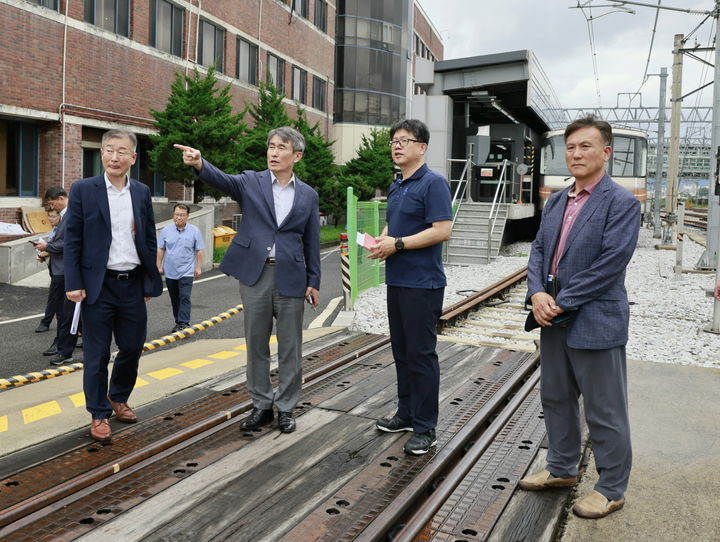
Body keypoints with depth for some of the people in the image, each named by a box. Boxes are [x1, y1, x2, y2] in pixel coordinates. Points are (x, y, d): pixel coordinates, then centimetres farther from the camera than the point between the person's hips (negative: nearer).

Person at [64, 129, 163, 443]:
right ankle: (99, 415, 21)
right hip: (98, 285, -3)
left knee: (132, 347, 12)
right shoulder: (83, 190, -3)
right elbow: (72, 239, -4)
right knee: (97, 355, 5)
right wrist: (73, 283, -10)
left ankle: (118, 397, 37)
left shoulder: (142, 192, 7)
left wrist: (150, 282, 8)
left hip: (133, 284, 3)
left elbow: (149, 239, 10)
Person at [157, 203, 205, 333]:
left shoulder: (194, 231, -2)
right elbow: (160, 249, 8)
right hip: (170, 272, 3)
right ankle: (178, 322, 24)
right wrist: (159, 266, 5)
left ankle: (183, 323, -12)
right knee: (174, 299, 12)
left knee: (185, 298, -11)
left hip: (186, 272, -3)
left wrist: (198, 267, -2)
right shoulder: (166, 230, 2)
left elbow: (199, 251, 2)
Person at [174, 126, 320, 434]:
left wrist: (314, 281, 4)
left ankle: (285, 408, 21)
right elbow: (222, 180, -18)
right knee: (256, 345, 9)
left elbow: (312, 242, 8)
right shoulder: (251, 182, 3)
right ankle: (261, 406, 24)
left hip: (291, 277, 0)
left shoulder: (308, 195, 6)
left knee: (289, 348, 7)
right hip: (254, 274, 0)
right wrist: (199, 164, -38)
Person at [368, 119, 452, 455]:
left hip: (422, 282, -9)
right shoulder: (396, 187, 15)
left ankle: (425, 428, 6)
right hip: (396, 280, 9)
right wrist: (381, 240, 4)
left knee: (421, 354, -3)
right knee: (401, 350, 15)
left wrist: (397, 244, -18)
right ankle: (406, 413, 28)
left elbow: (442, 230, -19)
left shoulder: (433, 183, -11)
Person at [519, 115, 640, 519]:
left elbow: (610, 264, -19)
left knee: (604, 411, 5)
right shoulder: (558, 201, 11)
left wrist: (562, 302, -17)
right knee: (556, 398, 19)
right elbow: (539, 249, 9)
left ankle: (612, 489, 22)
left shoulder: (622, 203, -12)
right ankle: (562, 469, 37)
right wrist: (537, 293, -9)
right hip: (554, 318, 8)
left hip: (595, 321, -7)